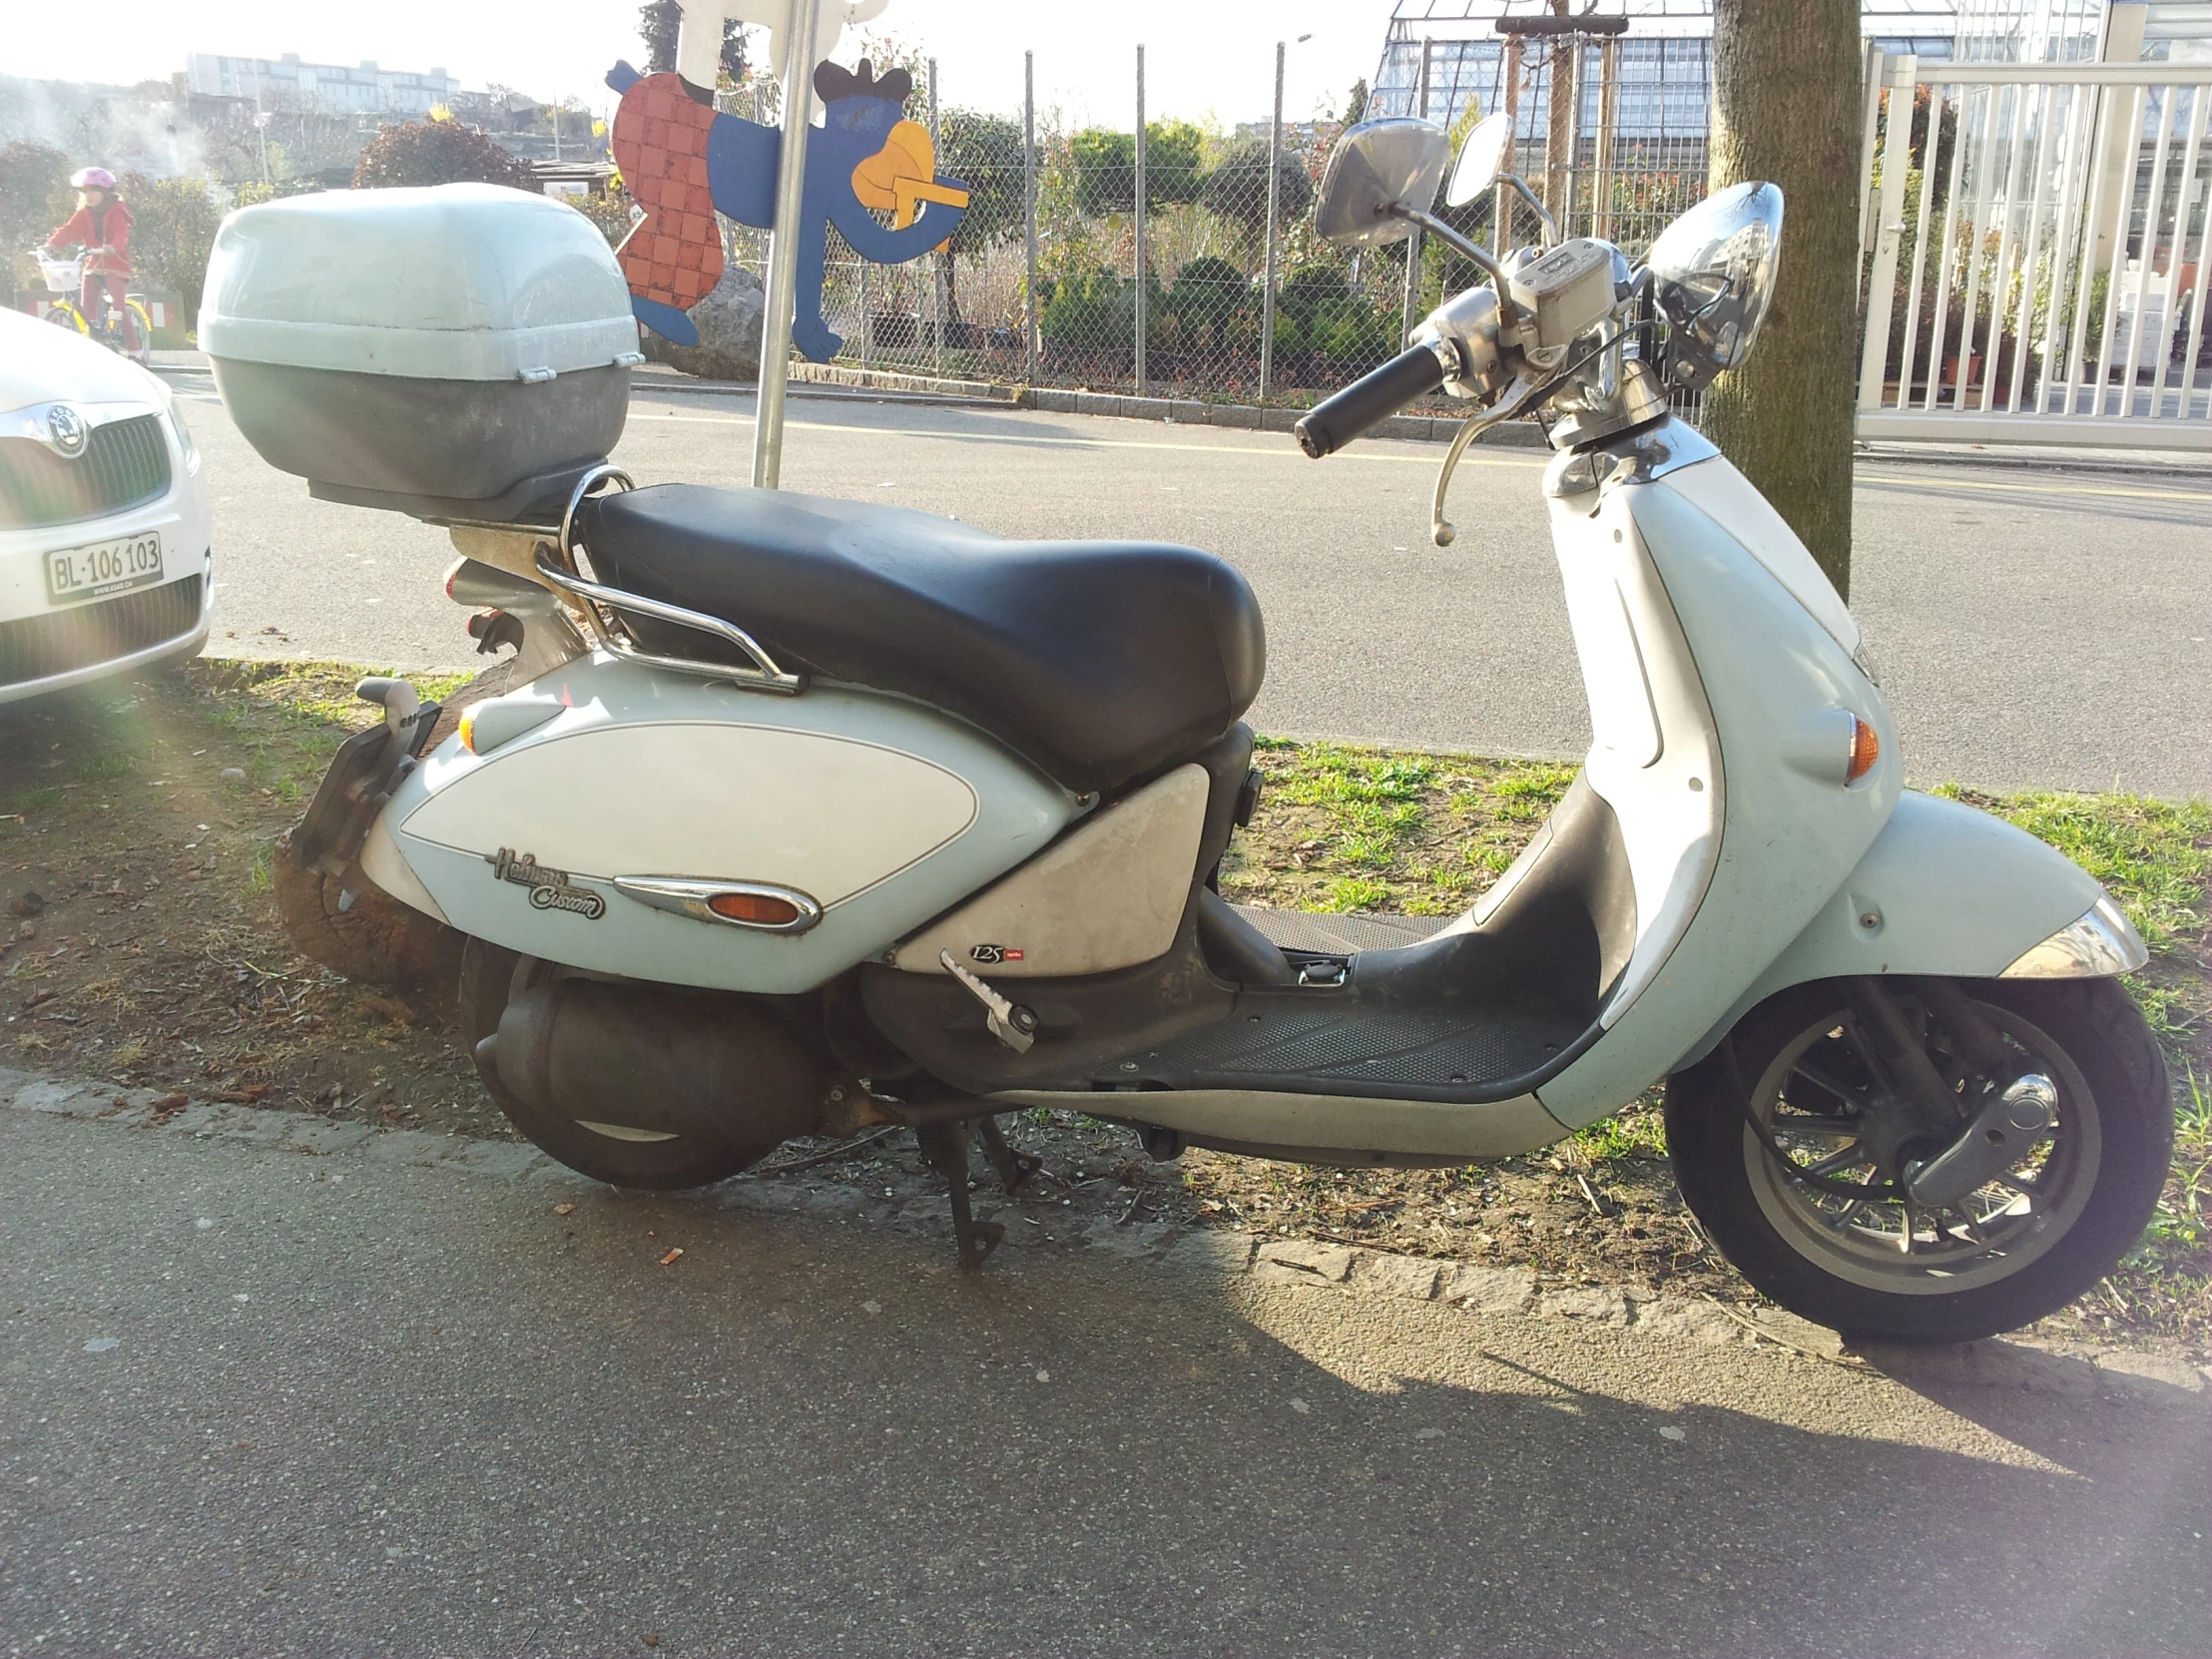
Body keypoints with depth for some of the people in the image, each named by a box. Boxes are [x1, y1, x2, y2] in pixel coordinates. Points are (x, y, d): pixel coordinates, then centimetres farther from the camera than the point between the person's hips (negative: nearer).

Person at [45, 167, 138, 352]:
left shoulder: (117, 212, -7)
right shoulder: (83, 214, 8)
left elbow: (120, 234, -24)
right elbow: (69, 231, -5)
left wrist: (112, 248, -46)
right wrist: (52, 244, -23)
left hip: (114, 263, -5)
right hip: (93, 264, 5)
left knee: (118, 306, -13)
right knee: (86, 307, 1)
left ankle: (132, 348, -11)